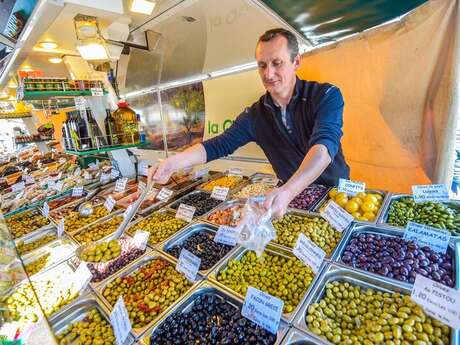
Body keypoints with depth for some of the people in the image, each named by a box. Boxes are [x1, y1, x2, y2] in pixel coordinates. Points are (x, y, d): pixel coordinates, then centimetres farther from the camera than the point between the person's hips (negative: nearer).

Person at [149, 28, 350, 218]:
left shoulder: (325, 96, -14)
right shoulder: (255, 115, -4)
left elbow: (324, 145, -30)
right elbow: (218, 145, -5)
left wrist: (287, 192, -46)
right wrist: (173, 162, -19)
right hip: (292, 195, 2)